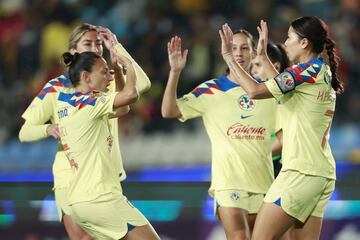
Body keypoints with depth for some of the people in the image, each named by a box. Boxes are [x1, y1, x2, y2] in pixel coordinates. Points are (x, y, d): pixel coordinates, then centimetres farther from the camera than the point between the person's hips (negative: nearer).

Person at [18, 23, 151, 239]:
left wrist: (116, 47, -12)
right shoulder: (56, 88, -4)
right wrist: (49, 129, -26)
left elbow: (143, 84, -15)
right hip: (70, 178, -4)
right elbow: (24, 133, -4)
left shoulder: (110, 81, 5)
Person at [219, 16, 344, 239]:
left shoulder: (308, 70, -10)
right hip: (324, 173, 9)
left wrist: (229, 57, -6)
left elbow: (256, 91, -15)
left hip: (301, 171, -9)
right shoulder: (325, 73, 15)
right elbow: (284, 86, 31)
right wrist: (263, 56, 34)